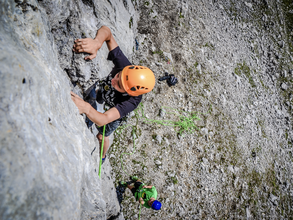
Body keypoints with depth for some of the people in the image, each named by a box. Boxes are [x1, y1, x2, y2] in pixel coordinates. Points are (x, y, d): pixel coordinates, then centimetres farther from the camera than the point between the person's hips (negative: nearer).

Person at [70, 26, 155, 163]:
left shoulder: (133, 101, -50)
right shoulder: (123, 64, -42)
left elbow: (103, 119, -58)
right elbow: (106, 31, -38)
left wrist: (87, 108, -78)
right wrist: (97, 42, -61)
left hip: (114, 114, -3)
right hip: (101, 94, 3)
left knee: (102, 136, 24)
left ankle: (102, 156, 59)